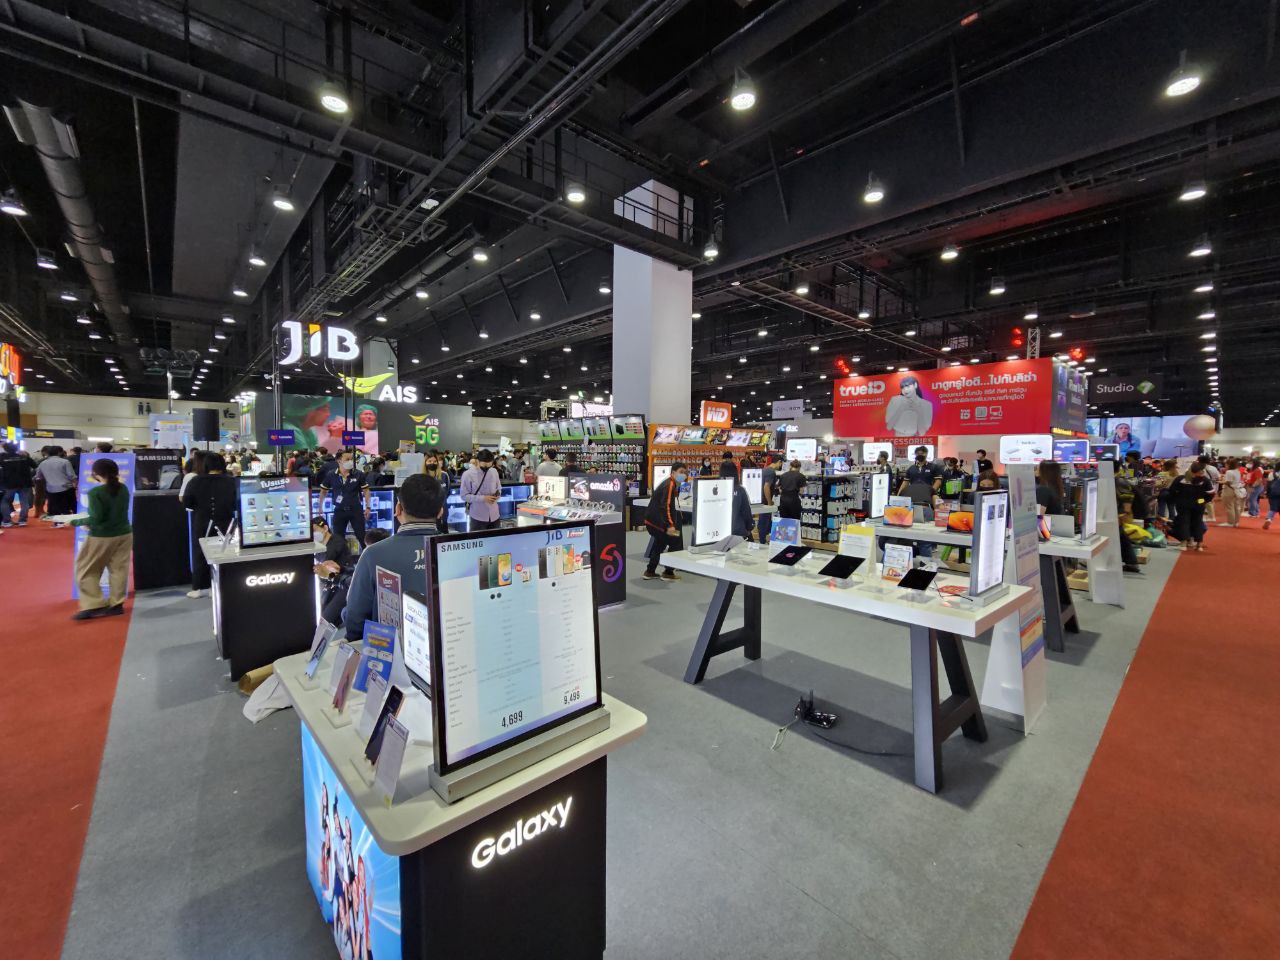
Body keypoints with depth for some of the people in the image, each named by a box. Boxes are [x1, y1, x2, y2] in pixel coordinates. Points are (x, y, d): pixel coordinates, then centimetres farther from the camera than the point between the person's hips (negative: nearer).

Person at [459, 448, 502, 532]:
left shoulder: (494, 472, 3)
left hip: (494, 515, 4)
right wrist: (483, 498, -20)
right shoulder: (468, 474, -11)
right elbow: (464, 495, -11)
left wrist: (497, 494, -9)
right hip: (477, 517, -4)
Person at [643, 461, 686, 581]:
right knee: (675, 543, -1)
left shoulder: (673, 484, 14)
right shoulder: (669, 485, -18)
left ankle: (650, 572, 30)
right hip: (656, 522, -11)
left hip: (652, 520, 11)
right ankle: (668, 573, 6)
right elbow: (665, 506, -30)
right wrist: (670, 525, -35)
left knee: (660, 544, 24)